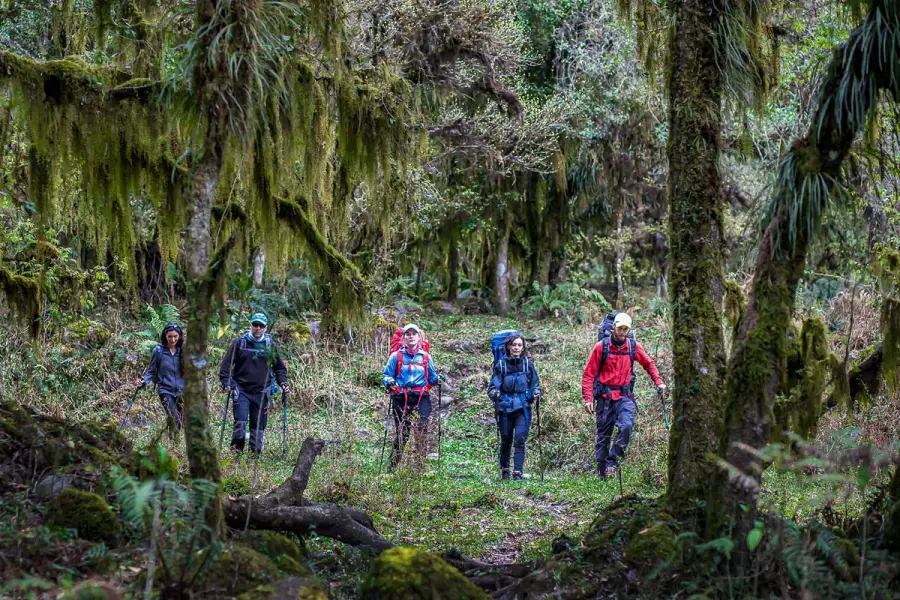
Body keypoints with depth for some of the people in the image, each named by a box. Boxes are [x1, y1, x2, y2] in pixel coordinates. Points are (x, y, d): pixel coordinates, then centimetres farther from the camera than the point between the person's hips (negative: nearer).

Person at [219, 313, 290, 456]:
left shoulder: (271, 346, 7)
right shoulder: (238, 343, 1)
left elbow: (280, 367, 16)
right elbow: (226, 364, 2)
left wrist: (283, 383, 2)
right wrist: (226, 383, -8)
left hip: (261, 392, 2)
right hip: (241, 390, -2)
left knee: (258, 424, 4)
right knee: (240, 422, -14)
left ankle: (255, 453, 12)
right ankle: (237, 450, -4)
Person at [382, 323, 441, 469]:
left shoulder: (426, 357, 13)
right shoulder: (396, 356, 8)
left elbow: (431, 378, 17)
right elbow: (386, 375, 8)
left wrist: (438, 379, -4)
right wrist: (389, 382, -13)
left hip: (421, 398, 1)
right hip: (401, 398, -1)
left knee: (422, 428, -14)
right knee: (401, 433, 2)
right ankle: (393, 466, 15)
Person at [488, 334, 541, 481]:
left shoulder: (528, 364, 4)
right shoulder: (501, 365, 0)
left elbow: (535, 384, 13)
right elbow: (492, 386, 2)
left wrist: (536, 393, -7)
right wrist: (494, 394, -19)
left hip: (523, 408, 0)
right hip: (505, 408, 0)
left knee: (520, 440, -11)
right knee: (506, 440, 9)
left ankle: (517, 472, -11)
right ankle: (504, 470, 29)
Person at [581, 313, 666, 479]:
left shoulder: (633, 347, 4)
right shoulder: (601, 347, -4)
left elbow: (648, 364, 21)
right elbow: (588, 374, -3)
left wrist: (658, 382, 8)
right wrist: (588, 398, -10)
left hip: (624, 396, 1)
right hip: (605, 396, -1)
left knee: (626, 425, -24)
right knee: (603, 434, 3)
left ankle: (612, 461, -12)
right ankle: (602, 472, 14)